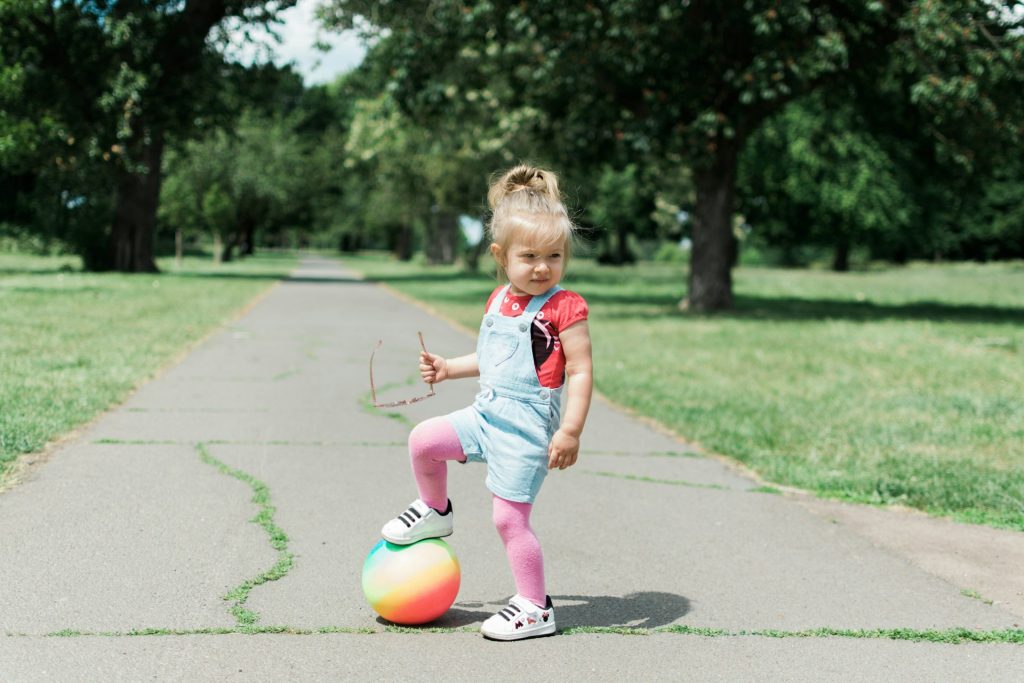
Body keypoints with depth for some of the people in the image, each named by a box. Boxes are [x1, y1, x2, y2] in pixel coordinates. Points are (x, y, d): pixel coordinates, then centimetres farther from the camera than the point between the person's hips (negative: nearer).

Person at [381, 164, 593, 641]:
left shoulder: (564, 308, -14)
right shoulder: (499, 300, 9)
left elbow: (580, 372, -16)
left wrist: (571, 431, -22)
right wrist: (449, 368, 22)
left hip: (526, 428, -7)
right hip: (486, 414, 7)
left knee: (509, 517, -4)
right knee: (423, 440, 0)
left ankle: (536, 608, 10)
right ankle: (435, 511, 28)